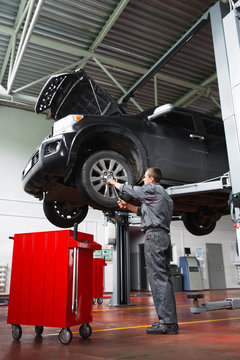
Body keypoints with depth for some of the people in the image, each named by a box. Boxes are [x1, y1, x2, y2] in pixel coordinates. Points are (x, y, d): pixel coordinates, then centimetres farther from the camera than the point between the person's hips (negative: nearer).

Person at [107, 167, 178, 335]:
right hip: (164, 236, 10)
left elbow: (130, 190, 8)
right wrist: (127, 206, 30)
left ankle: (167, 323, -10)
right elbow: (143, 211, 31)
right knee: (165, 278, 8)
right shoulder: (164, 194, 27)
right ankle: (170, 321, 12)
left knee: (158, 278, -11)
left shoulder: (152, 189, 0)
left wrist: (114, 182, 24)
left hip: (154, 234, -9)